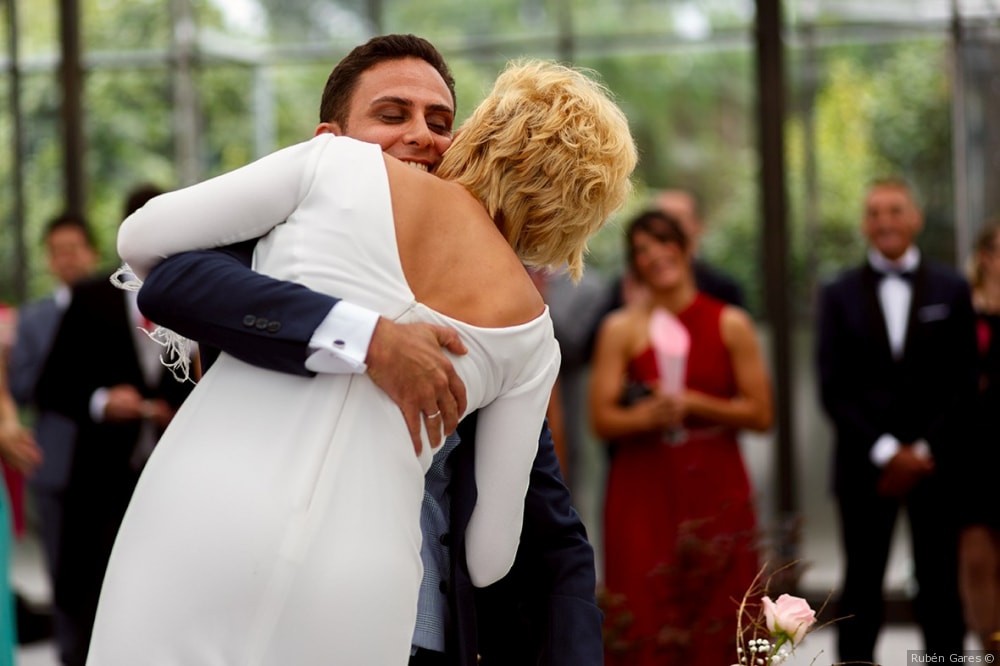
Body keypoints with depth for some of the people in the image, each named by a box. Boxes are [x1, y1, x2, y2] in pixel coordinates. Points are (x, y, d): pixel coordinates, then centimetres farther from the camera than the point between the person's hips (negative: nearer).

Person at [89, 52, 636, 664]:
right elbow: (488, 555, 18)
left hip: (205, 514, -1)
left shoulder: (345, 165, 7)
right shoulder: (529, 332, 13)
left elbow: (141, 240, 11)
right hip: (351, 589, 1)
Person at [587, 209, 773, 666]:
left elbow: (760, 413, 1)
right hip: (643, 492, 0)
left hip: (716, 491, 0)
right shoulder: (620, 329, 4)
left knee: (717, 620, -2)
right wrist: (647, 415, -21)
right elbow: (602, 420, -3)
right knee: (646, 622, -6)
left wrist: (693, 404, -9)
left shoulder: (731, 324, 5)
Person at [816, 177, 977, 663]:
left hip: (936, 463, 0)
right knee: (862, 587, 2)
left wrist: (926, 450, -7)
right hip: (865, 464, 0)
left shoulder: (952, 290, 7)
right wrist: (885, 450, -9)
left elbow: (963, 383, 3)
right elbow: (833, 388, 1)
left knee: (940, 585, 1)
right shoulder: (840, 295, 7)